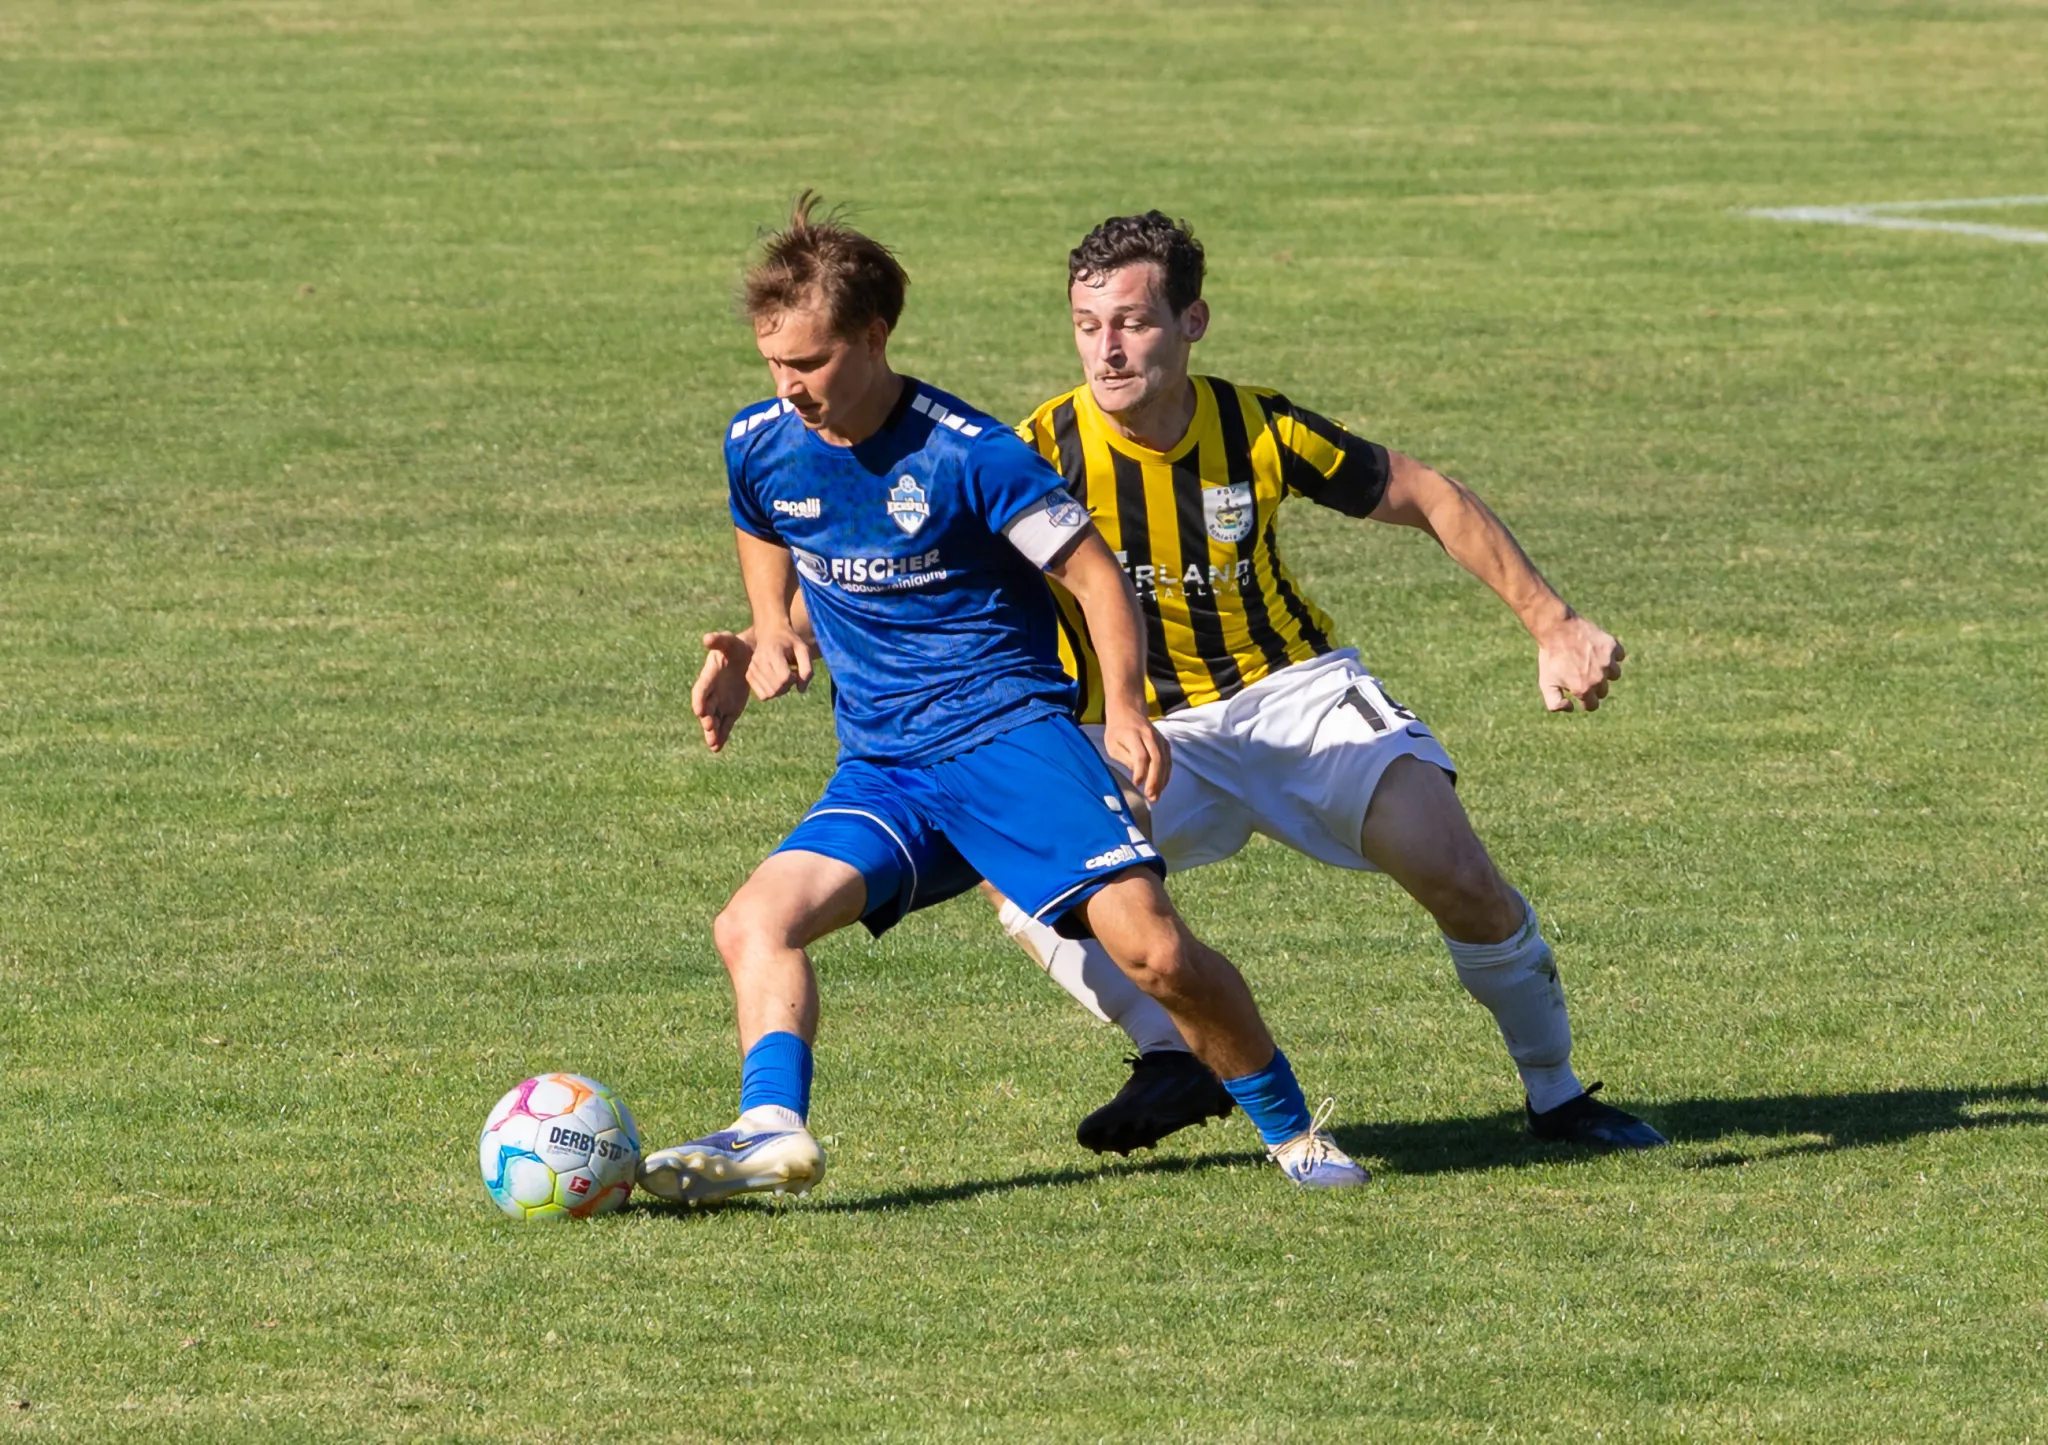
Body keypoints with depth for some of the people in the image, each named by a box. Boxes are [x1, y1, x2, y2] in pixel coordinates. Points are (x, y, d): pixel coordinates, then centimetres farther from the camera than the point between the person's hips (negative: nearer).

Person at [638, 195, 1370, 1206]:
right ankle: (773, 1130, -30)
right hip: (879, 771, 5)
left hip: (1010, 732, -5)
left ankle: (1289, 1127, 2)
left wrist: (1125, 708, -20)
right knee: (756, 921, -19)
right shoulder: (760, 446, 2)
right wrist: (772, 632, 9)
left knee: (1150, 949, -17)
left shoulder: (968, 454, -13)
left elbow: (1094, 574, -6)